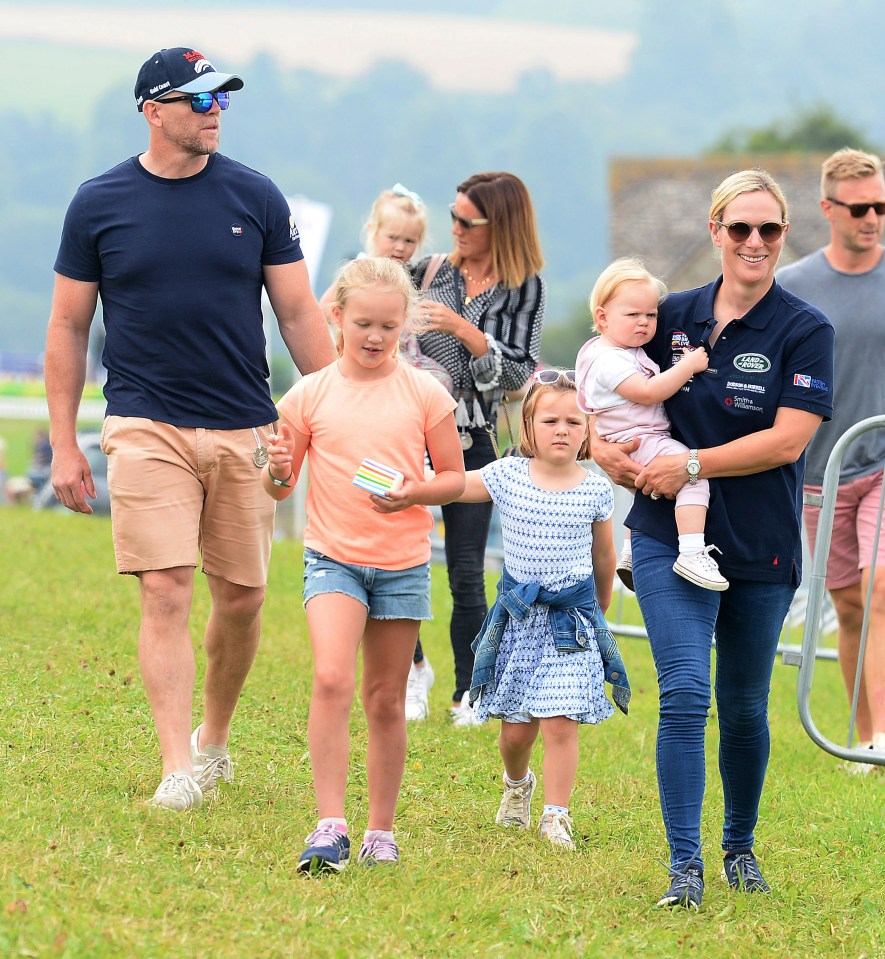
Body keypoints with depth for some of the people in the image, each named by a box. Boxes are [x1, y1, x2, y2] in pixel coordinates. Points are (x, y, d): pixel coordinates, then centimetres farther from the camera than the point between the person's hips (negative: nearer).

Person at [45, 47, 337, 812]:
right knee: (165, 592, -12)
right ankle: (179, 769, -13)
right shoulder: (101, 204, 0)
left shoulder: (255, 198, 3)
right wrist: (64, 445, 3)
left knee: (242, 598, 7)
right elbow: (69, 328, 6)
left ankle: (215, 738, 29)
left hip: (244, 429, 2)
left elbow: (300, 316, 8)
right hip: (146, 427, -2)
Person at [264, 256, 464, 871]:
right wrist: (278, 471, -17)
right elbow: (280, 489, 6)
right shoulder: (310, 395, 0)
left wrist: (414, 493, -16)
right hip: (333, 558, -1)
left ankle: (382, 831, 20)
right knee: (332, 679, -20)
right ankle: (330, 827, -20)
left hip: (403, 562, 1)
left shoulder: (424, 394, 0)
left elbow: (455, 478, 4)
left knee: (386, 699, 8)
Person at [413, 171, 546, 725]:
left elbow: (517, 374, -8)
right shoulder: (433, 272, 8)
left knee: (466, 573, -3)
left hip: (472, 440, -3)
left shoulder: (524, 289, -2)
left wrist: (462, 329, -16)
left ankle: (470, 692, 9)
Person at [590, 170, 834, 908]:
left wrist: (691, 464, -18)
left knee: (744, 705, 13)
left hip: (762, 549, -1)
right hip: (671, 537, 1)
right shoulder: (675, 317, 3)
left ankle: (740, 847, 33)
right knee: (685, 693, -13)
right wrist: (601, 445, -2)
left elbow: (789, 438, -16)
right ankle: (685, 866, -11)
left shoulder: (805, 330, -6)